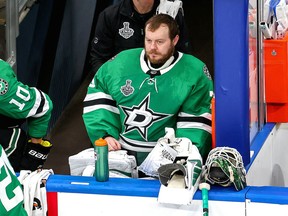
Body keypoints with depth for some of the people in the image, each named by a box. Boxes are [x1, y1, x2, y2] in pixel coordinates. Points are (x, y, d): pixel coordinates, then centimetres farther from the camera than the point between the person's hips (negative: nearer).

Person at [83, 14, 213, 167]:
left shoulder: (194, 73, -2)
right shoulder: (122, 61, 8)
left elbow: (196, 120, -4)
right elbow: (98, 96, 15)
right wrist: (104, 135, 1)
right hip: (118, 150, 2)